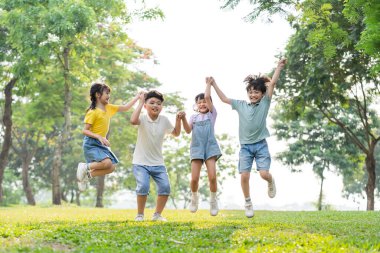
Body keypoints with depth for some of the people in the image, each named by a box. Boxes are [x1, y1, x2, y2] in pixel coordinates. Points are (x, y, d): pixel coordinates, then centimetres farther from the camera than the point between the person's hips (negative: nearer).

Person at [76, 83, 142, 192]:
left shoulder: (108, 108, 8)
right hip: (91, 143, -8)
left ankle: (87, 175, 8)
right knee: (107, 163, -28)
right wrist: (99, 137, -28)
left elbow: (125, 107, 14)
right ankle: (85, 167, -5)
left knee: (112, 167, -2)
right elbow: (85, 130, -15)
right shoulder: (93, 112, -13)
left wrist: (137, 97, 8)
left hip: (102, 144, 8)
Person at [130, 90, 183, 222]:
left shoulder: (164, 120, 2)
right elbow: (133, 120, -36)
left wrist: (178, 120, 2)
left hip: (158, 163, 4)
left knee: (165, 187, -8)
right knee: (143, 187, -21)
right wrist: (141, 102, -27)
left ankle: (157, 214, 11)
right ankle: (140, 215, 1)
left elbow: (176, 133, 18)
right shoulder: (143, 119, -10)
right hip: (141, 163, -4)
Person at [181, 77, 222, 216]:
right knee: (194, 178, -8)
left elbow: (207, 97, -3)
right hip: (196, 148, 1)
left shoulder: (212, 114, 8)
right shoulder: (194, 116, 14)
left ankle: (213, 200, 9)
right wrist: (183, 119, -15)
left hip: (210, 147, -1)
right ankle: (194, 197, 21)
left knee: (212, 176, -13)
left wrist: (208, 84, 8)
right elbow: (188, 130, -1)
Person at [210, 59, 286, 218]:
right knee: (244, 176, -5)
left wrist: (279, 67, -12)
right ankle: (248, 203, 15)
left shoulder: (265, 103, 0)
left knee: (264, 174, -13)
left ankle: (271, 182, 25)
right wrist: (214, 84, 13)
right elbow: (224, 98, 15)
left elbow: (272, 83, -7)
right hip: (245, 146, 2)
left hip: (261, 145, -2)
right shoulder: (241, 105, 7)